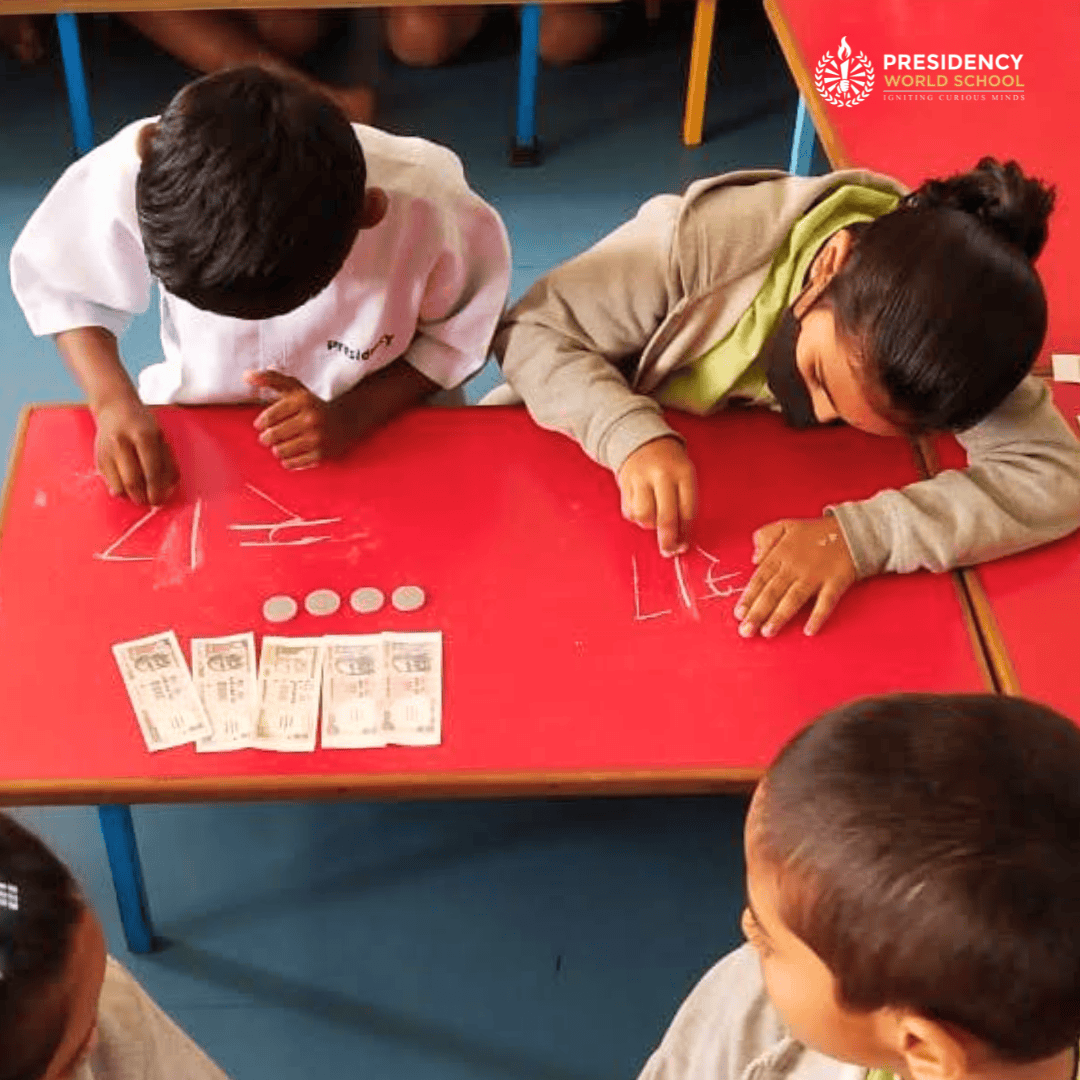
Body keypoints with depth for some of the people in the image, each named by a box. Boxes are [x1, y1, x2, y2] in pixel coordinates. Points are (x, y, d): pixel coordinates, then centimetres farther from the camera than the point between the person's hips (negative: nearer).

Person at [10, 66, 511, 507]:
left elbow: (460, 336, -12)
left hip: (378, 437, -2)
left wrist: (351, 416, -27)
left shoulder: (427, 208, -33)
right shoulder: (132, 173, -31)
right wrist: (114, 401, -25)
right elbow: (57, 281, -10)